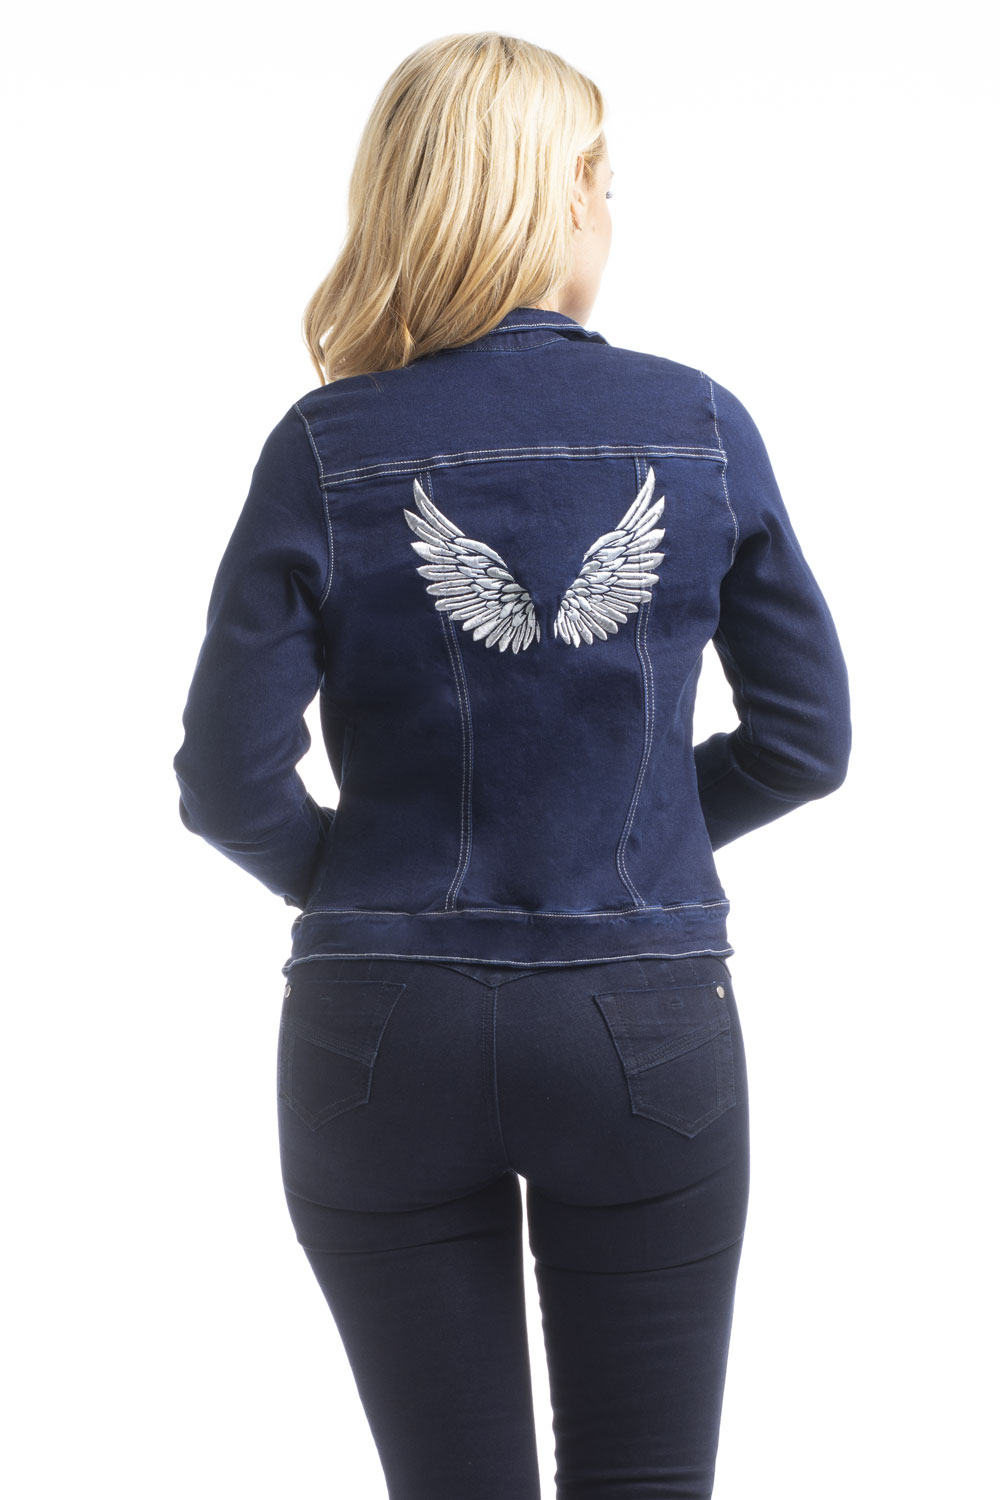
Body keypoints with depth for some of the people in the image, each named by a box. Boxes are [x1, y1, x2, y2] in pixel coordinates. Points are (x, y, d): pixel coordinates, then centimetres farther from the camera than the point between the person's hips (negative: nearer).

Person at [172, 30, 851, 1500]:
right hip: (649, 1030, 0)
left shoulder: (327, 450, -7)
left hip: (384, 1039, 0)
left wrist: (354, 880, 9)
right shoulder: (701, 427, -4)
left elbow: (230, 783, -9)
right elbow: (806, 739, 1)